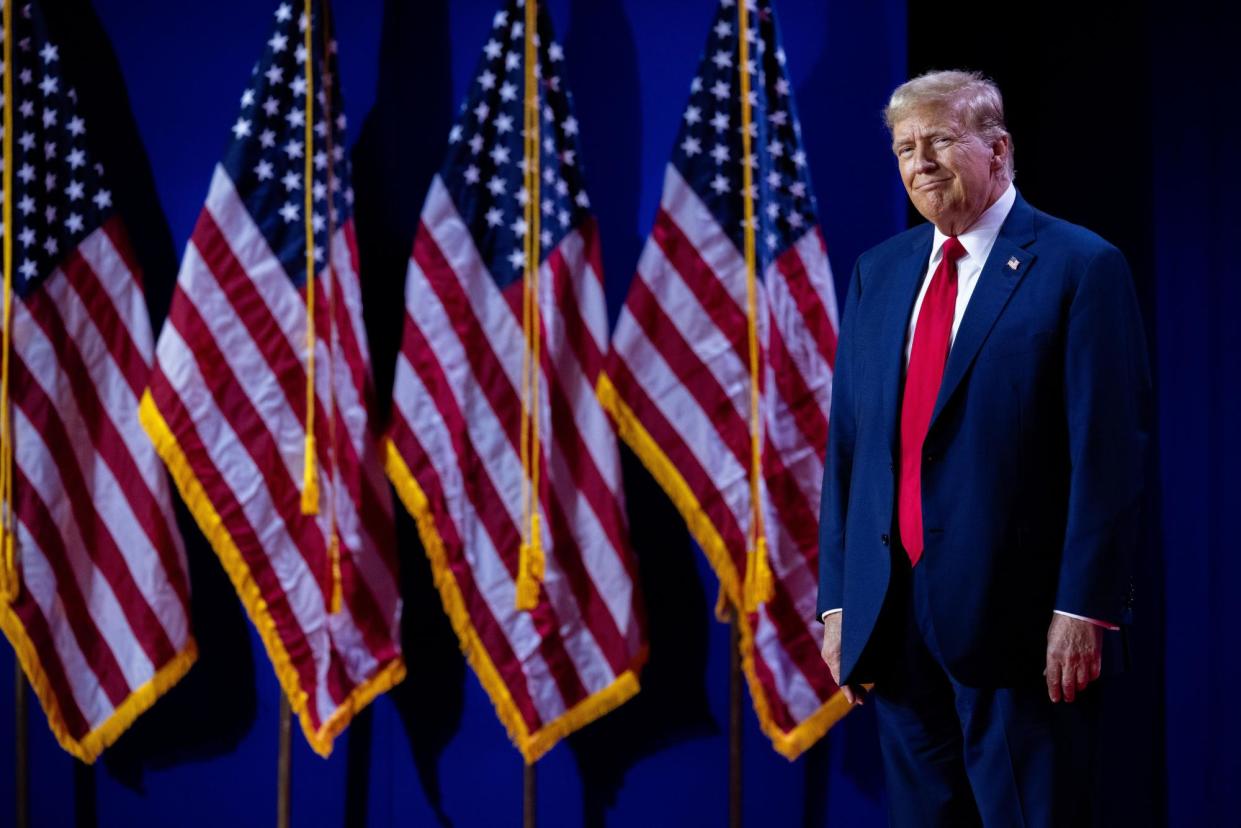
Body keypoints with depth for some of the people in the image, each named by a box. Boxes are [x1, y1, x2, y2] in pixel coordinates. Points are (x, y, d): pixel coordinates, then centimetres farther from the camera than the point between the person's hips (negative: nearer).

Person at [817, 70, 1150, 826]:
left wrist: (1084, 608, -14)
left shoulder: (1081, 267, -5)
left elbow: (1110, 450, -10)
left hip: (1015, 618, -6)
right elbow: (847, 444, 13)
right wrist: (838, 599, 9)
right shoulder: (878, 273, 13)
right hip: (891, 619, 6)